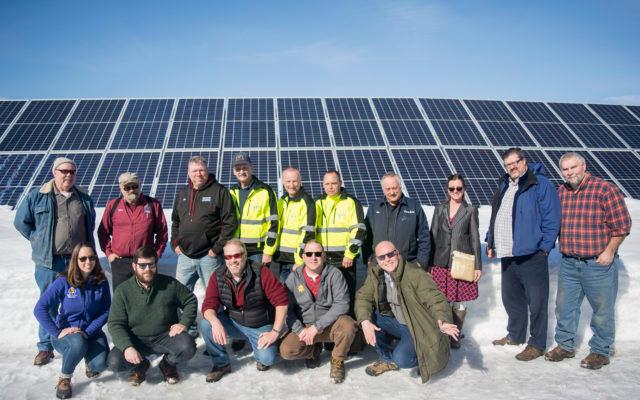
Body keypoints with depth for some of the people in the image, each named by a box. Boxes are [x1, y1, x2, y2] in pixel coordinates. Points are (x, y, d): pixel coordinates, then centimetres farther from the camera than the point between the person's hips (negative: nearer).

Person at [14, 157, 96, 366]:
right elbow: (21, 221, 4)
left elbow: (91, 223, 22)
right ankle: (46, 346, 17)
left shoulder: (84, 199, 8)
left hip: (78, 261, 3)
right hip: (49, 261, -3)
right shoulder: (37, 197, -2)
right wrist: (38, 240, 0)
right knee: (48, 304, 5)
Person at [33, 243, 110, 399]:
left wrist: (87, 332, -19)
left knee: (100, 364, -24)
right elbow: (40, 309, -15)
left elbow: (105, 312, -6)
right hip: (66, 332, -2)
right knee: (78, 343, -37)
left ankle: (89, 358, 17)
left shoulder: (101, 281, -7)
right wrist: (57, 332, -21)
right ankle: (64, 378, -7)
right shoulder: (64, 281, -13)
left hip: (92, 331, 2)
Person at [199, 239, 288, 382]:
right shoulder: (218, 277, -8)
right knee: (205, 324, -21)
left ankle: (263, 350, 13)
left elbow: (281, 300, -20)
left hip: (261, 326, -3)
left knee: (267, 358, -26)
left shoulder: (261, 272, -20)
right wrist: (215, 322, -36)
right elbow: (209, 305, -14)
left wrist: (275, 332, -20)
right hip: (234, 323, 3)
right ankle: (221, 364, 1)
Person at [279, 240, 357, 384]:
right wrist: (300, 330, -16)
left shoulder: (334, 274, -8)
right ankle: (314, 350, 11)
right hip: (303, 327, 2)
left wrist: (317, 326, -22)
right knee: (286, 350, -23)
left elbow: (342, 304, -18)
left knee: (348, 325, -33)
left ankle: (337, 361, -3)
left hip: (329, 325, -1)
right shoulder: (293, 278, -1)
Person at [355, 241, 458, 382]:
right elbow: (363, 297, -7)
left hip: (417, 327, -6)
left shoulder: (415, 274, -23)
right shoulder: (375, 274, -5)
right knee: (367, 318, -14)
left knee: (401, 360, -27)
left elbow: (436, 299, -26)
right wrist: (365, 322, -26)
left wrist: (442, 321, -46)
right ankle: (388, 357, 6)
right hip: (396, 322, 6)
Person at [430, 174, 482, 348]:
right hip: (441, 263, 1)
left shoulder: (470, 210, 4)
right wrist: (430, 264, 7)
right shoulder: (439, 209, 9)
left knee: (460, 303, 5)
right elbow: (433, 237, 10)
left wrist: (478, 266, 0)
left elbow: (475, 238, 3)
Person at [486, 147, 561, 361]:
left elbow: (552, 219, -12)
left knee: (536, 302, 2)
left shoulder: (540, 184, -9)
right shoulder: (504, 185, 15)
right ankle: (515, 335, 35)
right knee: (511, 299, 19)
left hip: (531, 256, -8)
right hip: (507, 255, 8)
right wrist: (491, 242, 17)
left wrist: (544, 248, -15)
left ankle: (537, 345, 14)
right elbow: (496, 217, 22)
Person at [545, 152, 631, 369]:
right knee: (564, 307, 13)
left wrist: (609, 251, -12)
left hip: (599, 264, -5)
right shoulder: (560, 192, 7)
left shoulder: (605, 189, -10)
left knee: (602, 310, 6)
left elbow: (622, 224, -10)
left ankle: (600, 351, 22)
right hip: (568, 264, 5)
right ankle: (565, 345, 29)